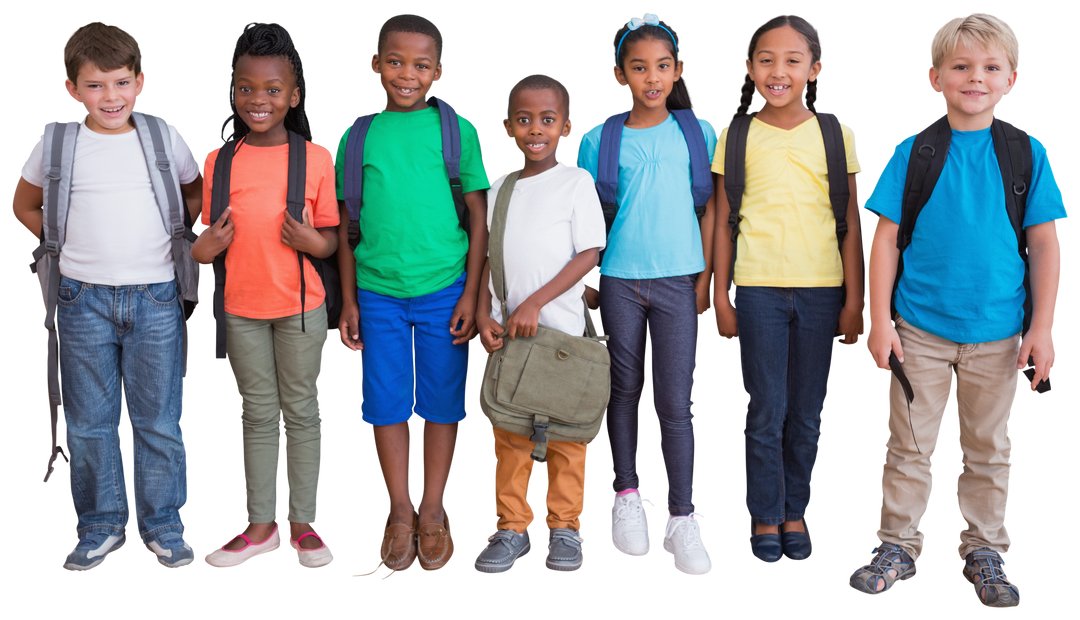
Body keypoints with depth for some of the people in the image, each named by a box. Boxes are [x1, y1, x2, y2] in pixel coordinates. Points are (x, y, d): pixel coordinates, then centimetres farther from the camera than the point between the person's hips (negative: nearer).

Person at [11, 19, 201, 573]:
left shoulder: (166, 138, 1)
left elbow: (198, 194, 18)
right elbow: (23, 206, 16)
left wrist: (183, 243, 7)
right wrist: (68, 246, 9)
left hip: (156, 297, 0)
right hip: (84, 299, 0)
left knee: (159, 419, 5)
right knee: (89, 421, 7)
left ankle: (162, 525, 19)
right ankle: (101, 526, 22)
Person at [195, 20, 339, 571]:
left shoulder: (317, 158, -7)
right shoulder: (218, 160, -1)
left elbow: (331, 237, -2)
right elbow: (207, 236, 7)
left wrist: (311, 241, -23)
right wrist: (203, 249, -16)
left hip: (302, 307, -2)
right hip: (241, 308, 2)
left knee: (301, 412, 10)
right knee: (257, 416, 13)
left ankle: (303, 523, 23)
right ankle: (260, 526, 24)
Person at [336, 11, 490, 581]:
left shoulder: (457, 129, -1)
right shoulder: (355, 135, 4)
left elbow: (478, 215, 0)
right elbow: (346, 223, 8)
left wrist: (471, 293, -5)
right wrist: (349, 300, 5)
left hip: (444, 291, -1)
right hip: (378, 292, 2)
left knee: (442, 401, 7)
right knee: (386, 403, 6)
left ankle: (433, 512, 22)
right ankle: (400, 512, 21)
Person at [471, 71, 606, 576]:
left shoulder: (576, 182, -3)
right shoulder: (499, 187, 10)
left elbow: (589, 255, -8)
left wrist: (535, 303, -15)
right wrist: (483, 314, -3)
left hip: (562, 329, -4)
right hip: (507, 331, 4)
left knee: (566, 432, 4)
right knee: (508, 432, 7)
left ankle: (565, 527, 16)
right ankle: (511, 528, 17)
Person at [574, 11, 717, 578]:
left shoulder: (698, 132, 4)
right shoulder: (598, 138, 2)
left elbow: (710, 209, 6)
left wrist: (705, 278, 1)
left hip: (679, 280, -1)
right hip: (618, 279, 1)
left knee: (675, 401, -3)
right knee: (625, 389, 10)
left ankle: (682, 520, 3)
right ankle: (627, 496, 26)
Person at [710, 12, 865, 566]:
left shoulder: (837, 136, 3)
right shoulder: (735, 137, 2)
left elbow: (852, 224, 5)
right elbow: (723, 222, 4)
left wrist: (855, 300, 3)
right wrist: (720, 297, 2)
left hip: (821, 290, 1)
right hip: (758, 288, -1)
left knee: (807, 412, 8)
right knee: (765, 411, 2)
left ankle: (795, 512, 24)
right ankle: (765, 517, 17)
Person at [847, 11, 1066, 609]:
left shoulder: (1027, 153, 0)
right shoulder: (911, 152, -3)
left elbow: (1045, 244, 2)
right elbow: (885, 239, -2)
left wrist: (1043, 327, -2)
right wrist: (879, 320, -5)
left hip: (997, 335, 1)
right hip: (920, 329, -1)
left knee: (988, 449, 12)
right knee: (910, 445, 7)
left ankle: (983, 552, 27)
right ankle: (898, 547, 22)